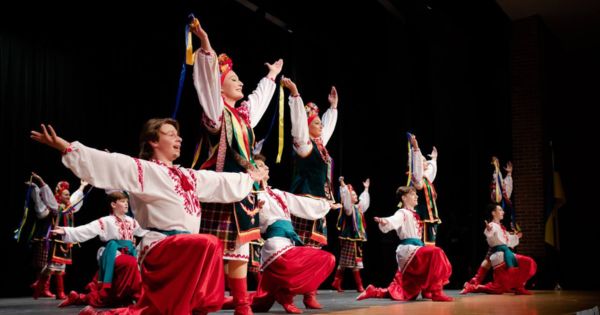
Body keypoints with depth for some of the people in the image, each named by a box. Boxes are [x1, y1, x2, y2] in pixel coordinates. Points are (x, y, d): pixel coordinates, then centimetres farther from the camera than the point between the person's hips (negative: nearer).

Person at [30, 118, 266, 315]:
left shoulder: (188, 176, 21)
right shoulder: (144, 170, -3)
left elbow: (222, 183, 35)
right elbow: (106, 162, -13)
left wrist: (249, 178, 43)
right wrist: (64, 147, -22)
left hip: (182, 251, 8)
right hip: (160, 247, -8)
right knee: (209, 245, -31)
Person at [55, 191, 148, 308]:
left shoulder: (131, 221, 15)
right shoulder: (106, 221, -4)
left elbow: (144, 232, 27)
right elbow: (86, 230, -12)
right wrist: (66, 231, -24)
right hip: (113, 257, -6)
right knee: (131, 263, -39)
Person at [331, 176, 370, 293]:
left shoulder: (358, 207, 15)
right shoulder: (348, 208, -7)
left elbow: (364, 200, 32)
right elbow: (345, 198, -24)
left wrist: (366, 189, 40)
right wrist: (343, 186, -32)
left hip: (357, 237, 8)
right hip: (349, 237, -8)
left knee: (344, 261, 8)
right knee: (355, 261, -6)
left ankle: (337, 283, 12)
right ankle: (359, 285, -1)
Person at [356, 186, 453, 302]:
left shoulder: (414, 214, 21)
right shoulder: (403, 213, -6)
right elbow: (393, 220, -30)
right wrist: (383, 221, -51)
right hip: (408, 249, -9)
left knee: (402, 293, 6)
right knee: (436, 253, -32)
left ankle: (372, 292, 17)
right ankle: (436, 292, -30)